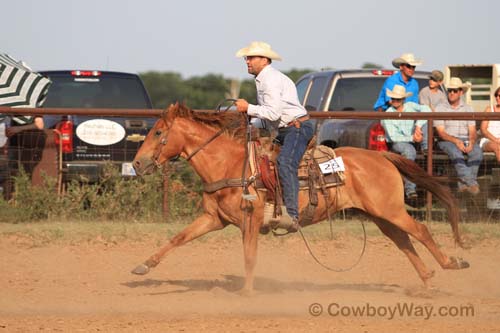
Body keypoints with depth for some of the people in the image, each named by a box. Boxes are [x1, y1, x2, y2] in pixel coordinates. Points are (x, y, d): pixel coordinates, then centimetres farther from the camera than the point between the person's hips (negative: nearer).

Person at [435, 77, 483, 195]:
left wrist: (471, 143, -18)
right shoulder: (440, 108, 5)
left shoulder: (467, 108, 13)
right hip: (447, 141, -3)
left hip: (465, 140, 3)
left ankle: (464, 183, -31)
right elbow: (441, 133, -4)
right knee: (455, 152, -37)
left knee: (477, 151, -30)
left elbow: (472, 132, 5)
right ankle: (471, 183, -44)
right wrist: (456, 141, -20)